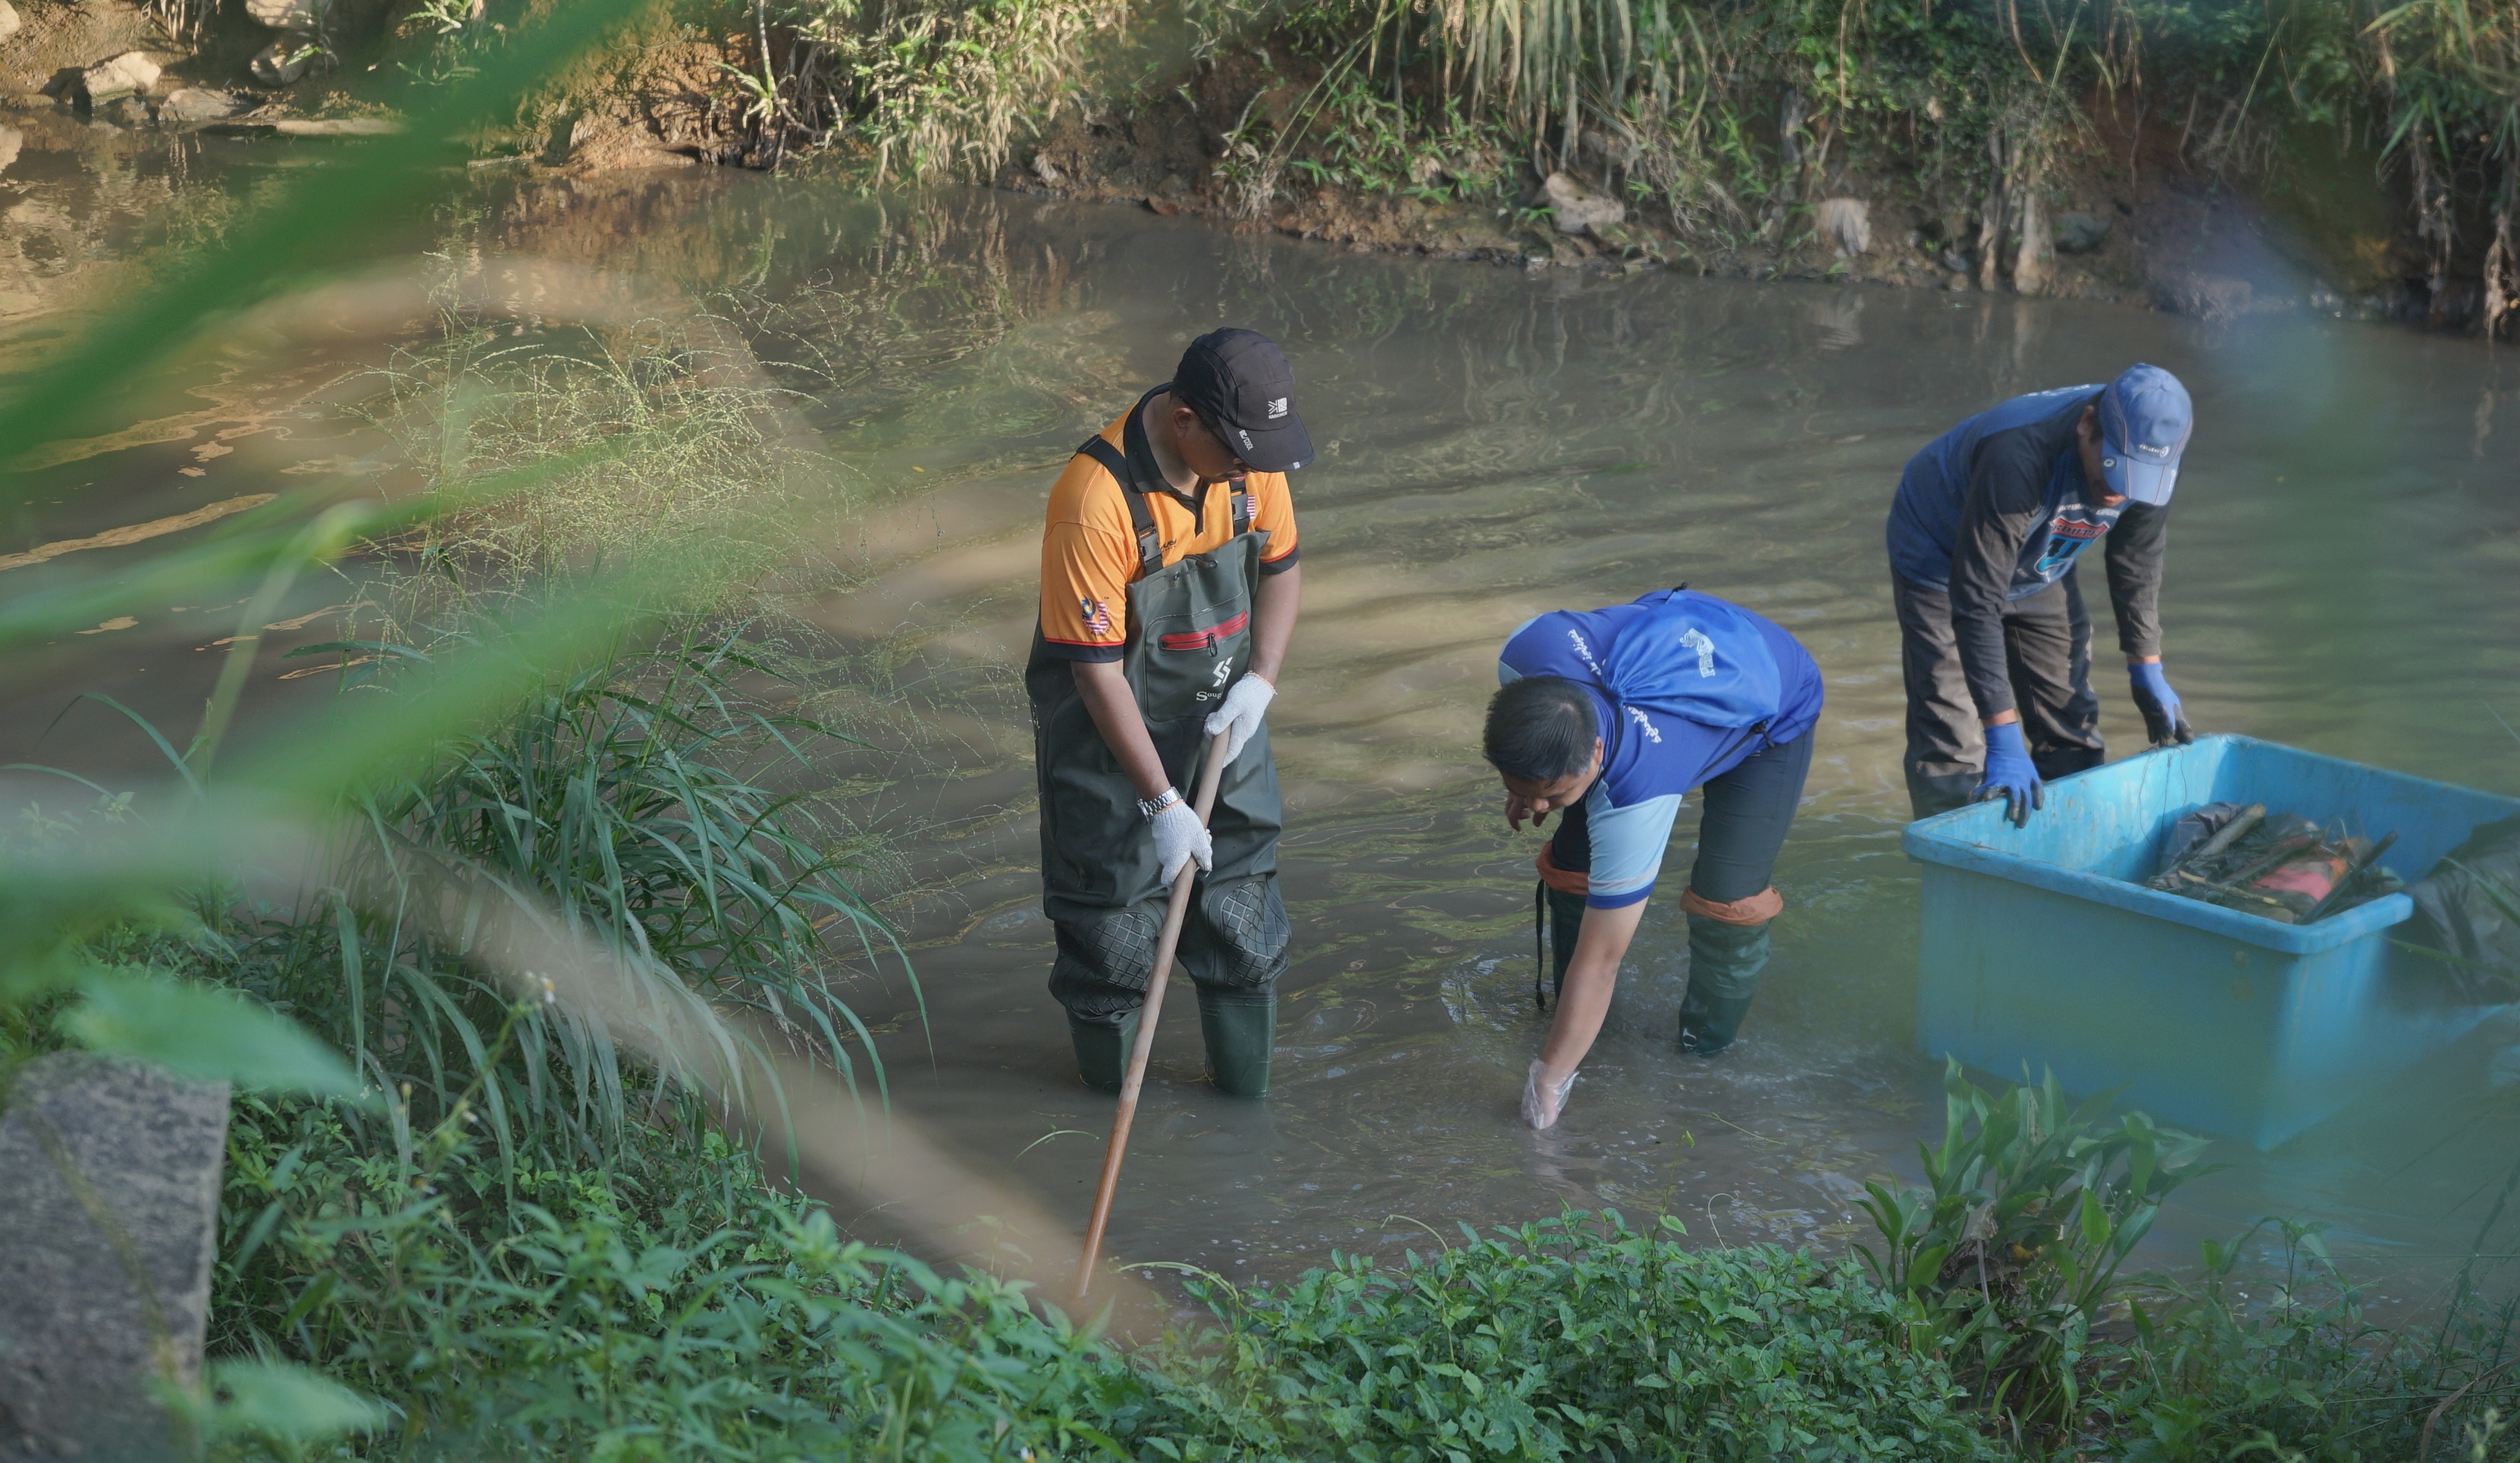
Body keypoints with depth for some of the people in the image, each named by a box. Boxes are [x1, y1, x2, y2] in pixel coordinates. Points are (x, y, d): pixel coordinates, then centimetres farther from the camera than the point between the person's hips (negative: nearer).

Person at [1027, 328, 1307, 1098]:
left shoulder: (1249, 458, -11)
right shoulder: (1095, 501, -31)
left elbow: (1280, 566, 7)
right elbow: (1097, 669, -26)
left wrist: (1261, 682, -9)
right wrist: (1161, 802, -23)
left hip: (1221, 717, 6)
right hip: (1111, 730, -6)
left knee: (1243, 907, 13)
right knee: (1112, 918, 5)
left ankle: (1248, 1098, 31)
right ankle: (1112, 1113, 26)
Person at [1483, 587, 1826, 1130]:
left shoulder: (1639, 790, -47)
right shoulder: (1524, 652, -35)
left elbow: (1600, 957, -38)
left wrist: (1551, 1074, -31)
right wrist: (1528, 787, -1)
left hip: (1773, 717, -6)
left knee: (1727, 898, -21)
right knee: (1570, 867, -5)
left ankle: (1707, 1046, 6)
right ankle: (1577, 1017, 18)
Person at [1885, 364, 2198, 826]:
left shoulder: (2148, 453, -23)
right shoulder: (2018, 458, -43)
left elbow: (2136, 565, -1)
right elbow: (1976, 602, -40)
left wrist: (2147, 672, 3)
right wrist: (2003, 741, -41)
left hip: (2041, 570, 6)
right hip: (1942, 558, -6)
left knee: (2072, 736, 6)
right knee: (1952, 753, -14)